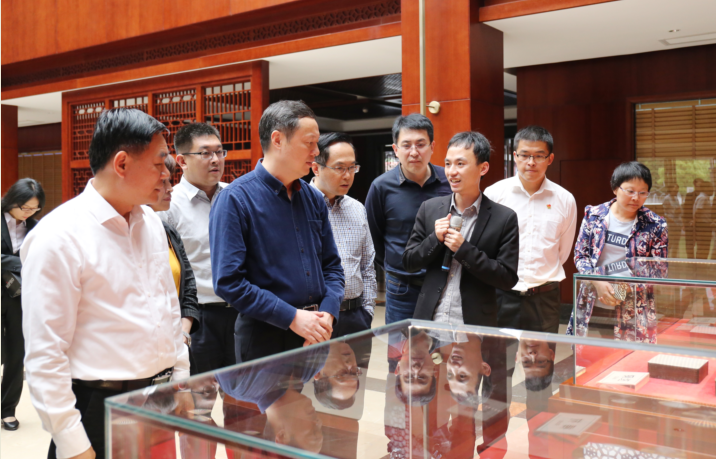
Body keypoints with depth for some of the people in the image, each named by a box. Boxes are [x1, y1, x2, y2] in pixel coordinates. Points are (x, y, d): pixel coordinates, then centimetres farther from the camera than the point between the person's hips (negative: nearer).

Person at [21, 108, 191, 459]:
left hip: (161, 402, 7)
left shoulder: (151, 222, 6)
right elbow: (44, 354, -17)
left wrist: (181, 377, 13)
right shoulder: (58, 237, -16)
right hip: (100, 411, -6)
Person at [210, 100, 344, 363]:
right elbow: (228, 282, -17)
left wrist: (327, 314, -5)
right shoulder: (236, 199, -11)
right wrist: (293, 317, -18)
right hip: (265, 340, -5)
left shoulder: (313, 198, 8)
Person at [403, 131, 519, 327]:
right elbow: (408, 263, 6)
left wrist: (464, 250, -17)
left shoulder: (505, 218, -6)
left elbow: (508, 279, -9)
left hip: (475, 326, -2)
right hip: (429, 319, 2)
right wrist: (435, 239, -11)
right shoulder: (429, 208, 3)